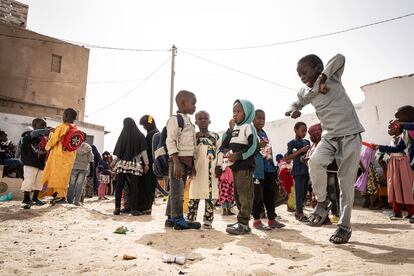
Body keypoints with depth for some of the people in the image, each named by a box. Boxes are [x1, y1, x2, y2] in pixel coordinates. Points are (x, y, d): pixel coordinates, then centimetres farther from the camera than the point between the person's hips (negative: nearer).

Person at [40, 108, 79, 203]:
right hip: (70, 156, 6)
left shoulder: (61, 127, -9)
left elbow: (53, 140, -8)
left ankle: (59, 195, 1)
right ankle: (62, 196, 13)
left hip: (59, 155, -5)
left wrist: (47, 147, 12)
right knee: (64, 176, 11)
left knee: (57, 175, 2)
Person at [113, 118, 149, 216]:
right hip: (134, 165, -1)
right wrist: (146, 164, 2)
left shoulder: (122, 135, 4)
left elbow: (117, 152, 6)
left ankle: (117, 208, 7)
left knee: (119, 186, 6)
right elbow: (143, 151, -3)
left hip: (121, 164, 2)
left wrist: (115, 163, 15)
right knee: (133, 187, 0)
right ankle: (134, 209, -1)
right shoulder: (140, 136, 1)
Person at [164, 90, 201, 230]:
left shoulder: (188, 121, 18)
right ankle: (178, 220, 2)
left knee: (177, 190, 12)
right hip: (178, 159, -9)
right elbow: (170, 142, -17)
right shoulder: (175, 119, -9)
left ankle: (171, 218, 20)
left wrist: (191, 164, 17)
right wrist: (176, 162, -24)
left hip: (187, 160, 9)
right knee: (177, 190, -4)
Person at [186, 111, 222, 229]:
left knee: (210, 195, 0)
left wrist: (219, 166, -3)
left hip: (212, 170, 0)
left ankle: (208, 220, 8)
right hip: (197, 169, 0)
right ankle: (190, 219, 12)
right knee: (194, 194, 3)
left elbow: (220, 151, 6)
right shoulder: (193, 136, 8)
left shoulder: (215, 136, 10)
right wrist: (196, 140, -12)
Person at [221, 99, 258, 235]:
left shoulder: (248, 127, -5)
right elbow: (224, 145, 22)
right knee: (237, 194, 12)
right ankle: (242, 221, 21)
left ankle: (243, 223, -6)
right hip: (235, 166, 9)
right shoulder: (234, 130, 20)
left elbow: (252, 146, -17)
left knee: (245, 194, -8)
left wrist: (238, 155, -20)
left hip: (245, 166, -9)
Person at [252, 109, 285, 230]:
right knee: (258, 196, -3)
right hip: (257, 169, -8)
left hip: (269, 169, 8)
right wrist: (258, 146, -28)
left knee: (271, 195, 11)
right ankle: (257, 220, 8)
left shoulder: (264, 133, 17)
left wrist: (274, 168, 22)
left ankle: (272, 219, 21)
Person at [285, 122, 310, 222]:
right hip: (298, 170, -7)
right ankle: (300, 213, -2)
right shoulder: (292, 142, -2)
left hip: (307, 169, 7)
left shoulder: (307, 142, 17)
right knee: (299, 192, -6)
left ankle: (297, 211, 20)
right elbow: (288, 157, -9)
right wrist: (301, 150, -15)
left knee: (304, 192, 10)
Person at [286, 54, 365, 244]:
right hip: (329, 137, 3)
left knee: (346, 182, 0)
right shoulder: (305, 92, 7)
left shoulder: (332, 78, -5)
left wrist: (323, 78, -25)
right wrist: (293, 110, -5)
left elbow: (340, 58, -20)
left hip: (350, 135, -3)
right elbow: (295, 104, 18)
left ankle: (344, 226, 14)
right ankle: (322, 202, -4)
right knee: (315, 161, -27)